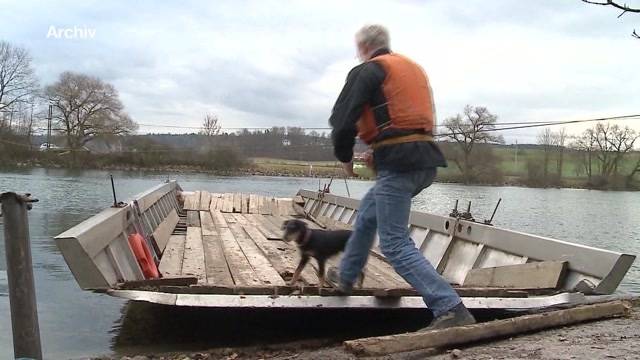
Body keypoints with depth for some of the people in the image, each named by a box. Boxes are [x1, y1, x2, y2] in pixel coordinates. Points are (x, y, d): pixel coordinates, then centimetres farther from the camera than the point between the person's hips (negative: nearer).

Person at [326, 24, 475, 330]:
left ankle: (450, 309, -14)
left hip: (397, 163, -9)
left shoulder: (367, 71, -2)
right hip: (426, 160, 9)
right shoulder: (414, 68, 22)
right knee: (368, 212, 26)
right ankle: (346, 276, 41)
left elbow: (342, 121, -10)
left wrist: (344, 157, 9)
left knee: (395, 244, -6)